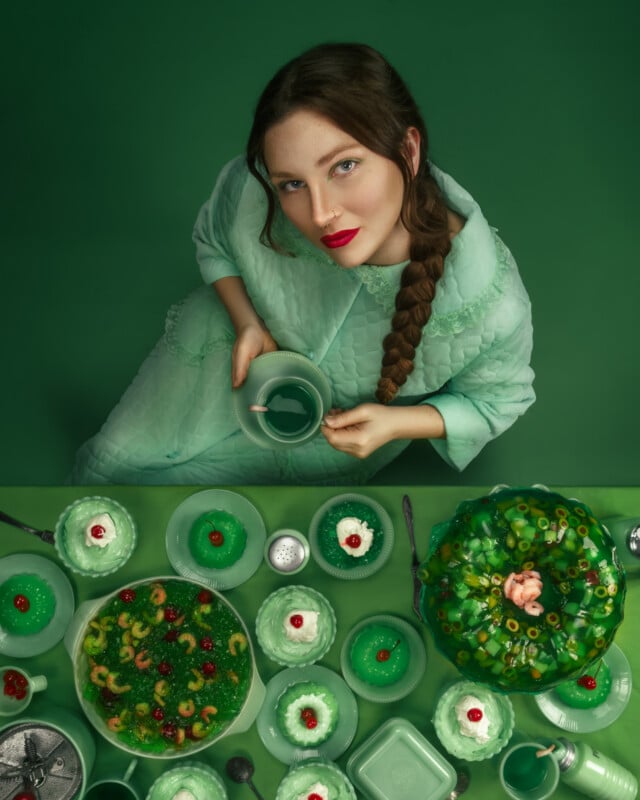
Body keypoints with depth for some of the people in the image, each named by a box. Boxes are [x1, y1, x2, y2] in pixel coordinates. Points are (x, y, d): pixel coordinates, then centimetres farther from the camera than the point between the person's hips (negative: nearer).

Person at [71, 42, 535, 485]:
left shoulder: (493, 306, -40)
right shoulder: (250, 191, -35)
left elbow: (496, 398, -14)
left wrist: (394, 424, -28)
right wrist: (248, 325, -22)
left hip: (349, 417, -1)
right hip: (249, 339, 2)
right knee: (114, 458, 15)